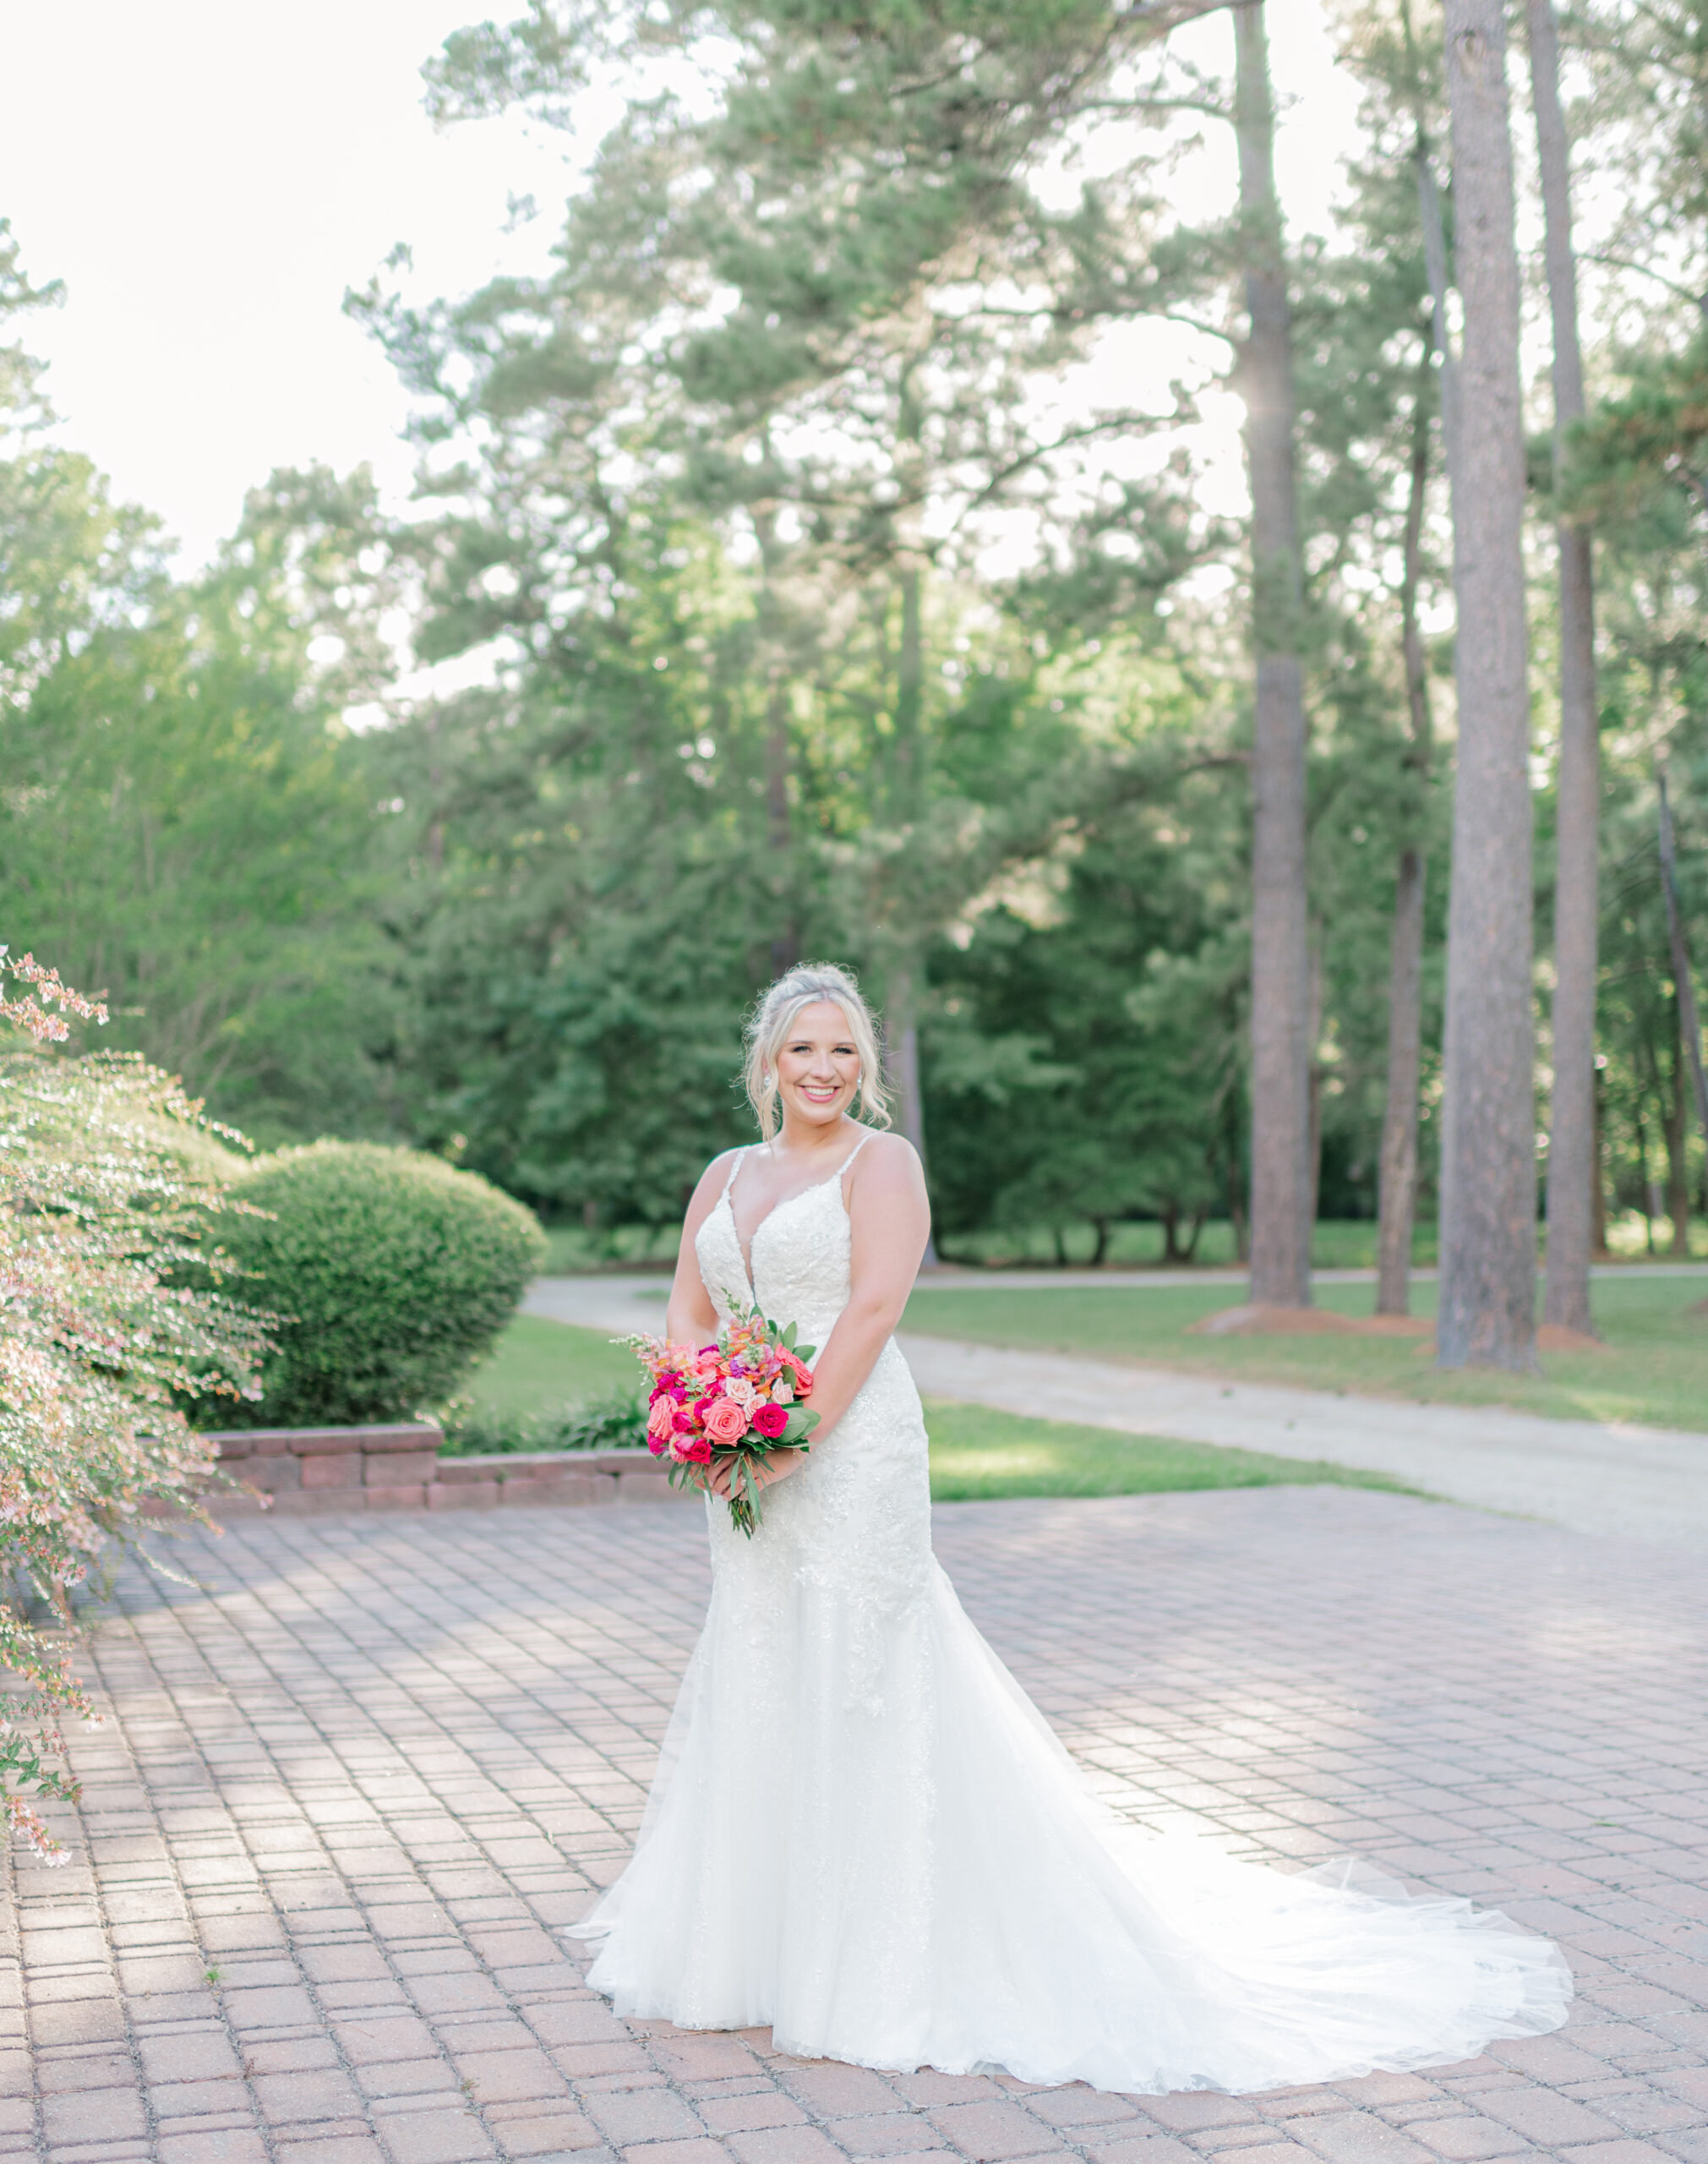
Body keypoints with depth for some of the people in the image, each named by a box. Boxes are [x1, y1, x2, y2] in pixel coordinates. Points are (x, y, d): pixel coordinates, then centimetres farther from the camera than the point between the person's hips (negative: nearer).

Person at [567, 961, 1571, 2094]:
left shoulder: (881, 1162, -4)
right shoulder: (726, 1177, 15)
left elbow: (873, 1304, -15)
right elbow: (689, 1313, 12)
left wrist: (795, 1435, -21)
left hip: (852, 1453, -6)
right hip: (746, 1475, 7)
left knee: (854, 1685, -3)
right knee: (753, 1689, 13)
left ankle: (873, 1959, 8)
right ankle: (751, 1931, 27)